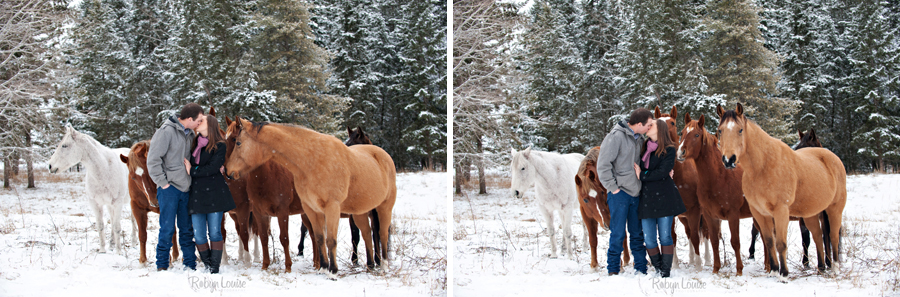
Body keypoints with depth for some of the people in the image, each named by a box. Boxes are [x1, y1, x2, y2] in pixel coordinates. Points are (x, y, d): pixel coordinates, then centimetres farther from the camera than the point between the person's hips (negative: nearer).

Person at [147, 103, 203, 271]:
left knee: (187, 229, 10)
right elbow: (153, 159, -14)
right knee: (167, 228, -3)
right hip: (169, 188, -7)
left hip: (186, 188, 7)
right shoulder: (166, 131, -12)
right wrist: (162, 182, -13)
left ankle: (190, 264, 17)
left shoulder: (190, 134, 11)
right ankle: (162, 265, 6)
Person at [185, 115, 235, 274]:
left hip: (214, 194, -4)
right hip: (195, 194, 4)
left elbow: (212, 168, -13)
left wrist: (192, 171, -11)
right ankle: (207, 266, 12)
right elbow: (187, 164, 17)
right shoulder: (194, 143, 14)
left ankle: (215, 268, 4)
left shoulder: (219, 146, -2)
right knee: (199, 236, 0)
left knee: (215, 232, -2)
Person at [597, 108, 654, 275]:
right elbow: (603, 165, -15)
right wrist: (612, 187, -14)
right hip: (619, 193, -7)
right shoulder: (616, 137, -14)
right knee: (618, 233, -3)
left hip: (635, 193, 7)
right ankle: (613, 270, 7)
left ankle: (641, 269, 18)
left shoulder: (637, 138, 11)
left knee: (637, 233, 11)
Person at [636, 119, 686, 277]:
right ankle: (658, 270, 14)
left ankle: (666, 272, 4)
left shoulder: (669, 150, -3)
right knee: (649, 240, 1)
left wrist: (642, 175, -11)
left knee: (665, 237, -2)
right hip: (646, 198, 5)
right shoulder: (644, 147, 13)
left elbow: (663, 172, -14)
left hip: (664, 198, -5)